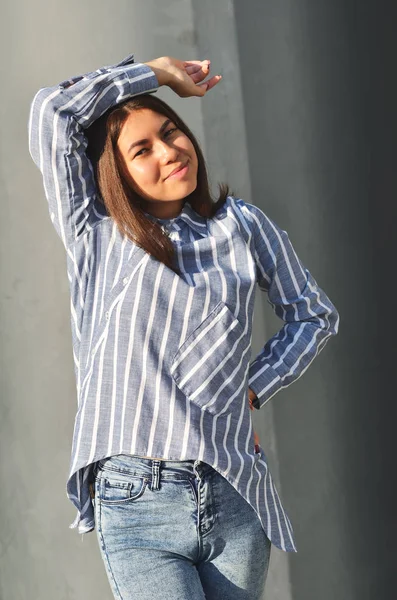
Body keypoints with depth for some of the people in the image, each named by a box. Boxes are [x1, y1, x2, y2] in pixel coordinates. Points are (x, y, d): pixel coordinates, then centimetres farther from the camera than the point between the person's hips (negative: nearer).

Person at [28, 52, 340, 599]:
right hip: (137, 508, -2)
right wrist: (159, 71, 7)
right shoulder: (96, 235, 4)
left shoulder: (242, 225, 9)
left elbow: (315, 314, 20)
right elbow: (52, 111, -3)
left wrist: (252, 389, 7)